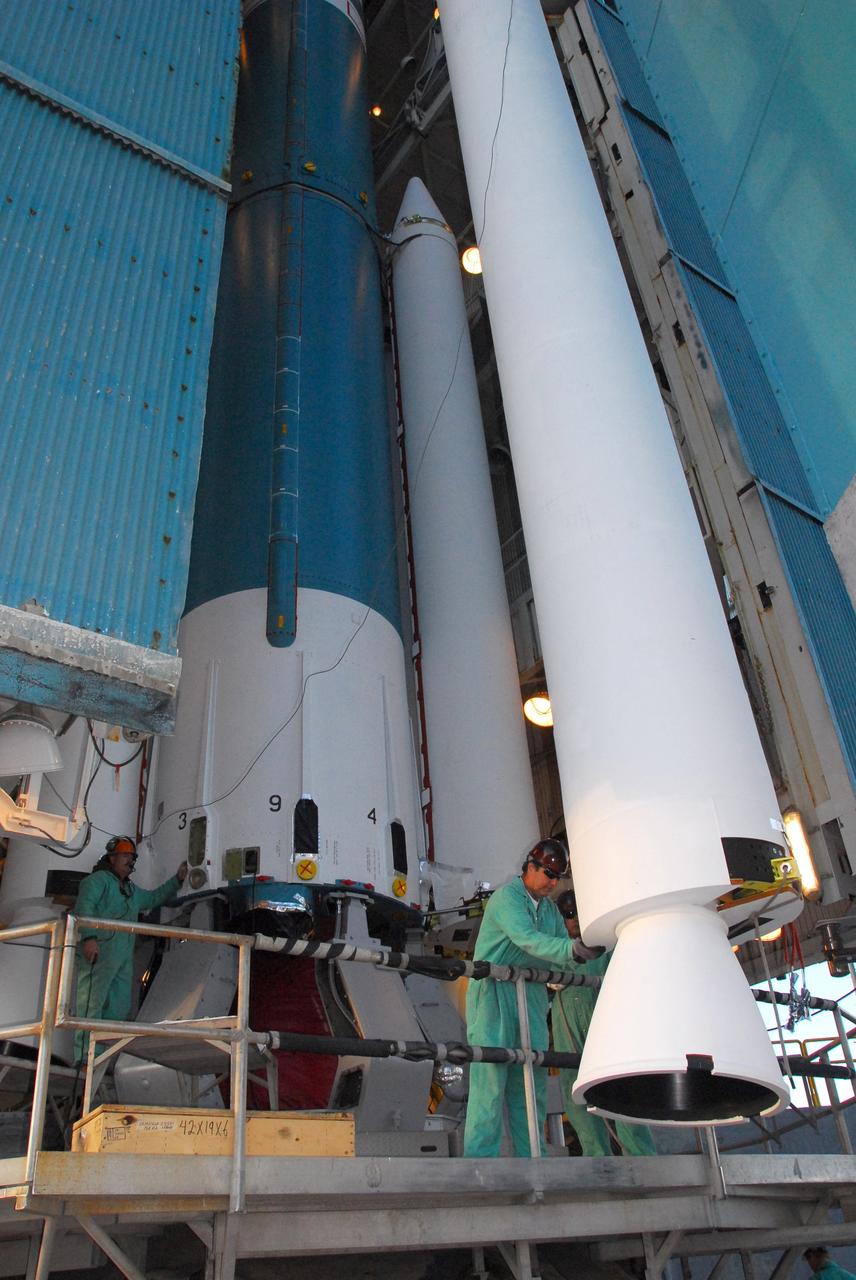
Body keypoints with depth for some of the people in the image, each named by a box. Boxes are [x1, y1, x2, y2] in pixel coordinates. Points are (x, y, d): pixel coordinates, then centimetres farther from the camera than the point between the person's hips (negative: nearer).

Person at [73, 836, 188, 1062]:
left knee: (120, 1009, 4)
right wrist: (89, 937, -26)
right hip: (98, 955, -9)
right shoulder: (98, 880, 2)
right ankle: (83, 1057, -12)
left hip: (123, 959, 9)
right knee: (91, 1005, -11)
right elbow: (84, 906, -13)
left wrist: (177, 880, 33)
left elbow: (154, 898, 42)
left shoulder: (132, 890, 29)